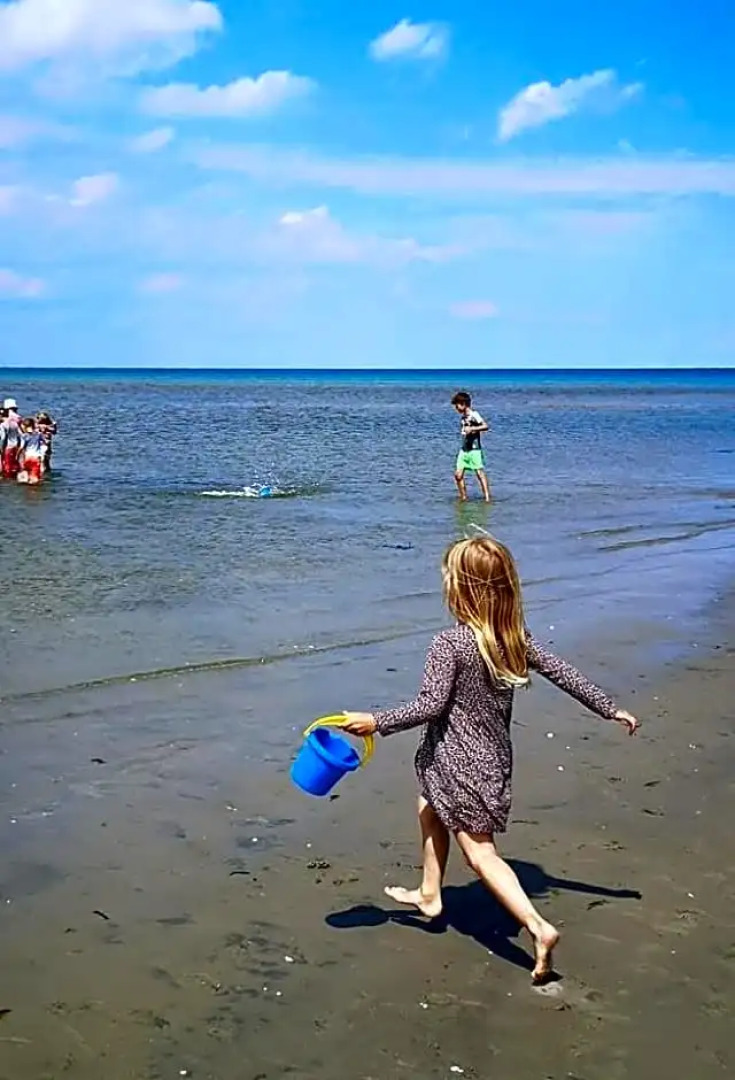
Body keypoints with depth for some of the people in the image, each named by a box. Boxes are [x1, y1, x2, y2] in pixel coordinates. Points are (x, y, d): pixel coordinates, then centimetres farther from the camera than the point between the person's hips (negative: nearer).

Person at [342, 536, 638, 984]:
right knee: (430, 813, 29)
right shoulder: (517, 637, -2)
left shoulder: (450, 644, -22)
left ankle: (538, 927, -12)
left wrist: (377, 721, -15)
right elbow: (564, 673, 2)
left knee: (481, 852, -1)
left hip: (459, 764, -8)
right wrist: (611, 709, 11)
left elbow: (430, 705, -23)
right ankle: (429, 895, 44)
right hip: (493, 757, 8)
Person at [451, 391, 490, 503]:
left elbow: (485, 426, -22)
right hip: (464, 449, 8)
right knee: (458, 474, 1)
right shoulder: (463, 417, 14)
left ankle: (487, 498, -14)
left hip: (474, 449, -8)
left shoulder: (474, 415, -10)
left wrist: (472, 428, -30)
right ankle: (463, 498, 10)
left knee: (480, 473, -11)